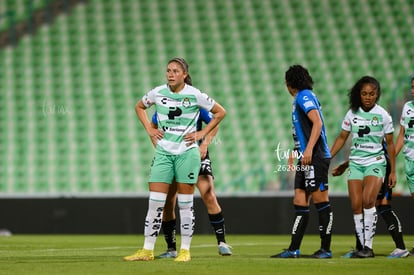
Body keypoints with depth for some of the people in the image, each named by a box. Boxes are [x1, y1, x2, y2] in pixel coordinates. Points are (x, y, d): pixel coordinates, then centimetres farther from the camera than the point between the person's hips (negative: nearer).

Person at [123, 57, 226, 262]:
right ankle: (147, 251, 2)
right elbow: (139, 107, 22)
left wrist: (202, 133, -1)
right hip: (163, 153, 2)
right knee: (155, 202, -2)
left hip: (187, 153, -2)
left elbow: (220, 112, 4)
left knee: (185, 203, 2)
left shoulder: (194, 95, -6)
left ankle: (185, 250, 10)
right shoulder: (157, 93, 2)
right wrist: (149, 129, 9)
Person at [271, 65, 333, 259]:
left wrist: (308, 150, -26)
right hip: (306, 160, 10)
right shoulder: (301, 98, 21)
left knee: (321, 200, -6)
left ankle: (325, 249, -4)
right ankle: (294, 249, 7)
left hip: (315, 158, -10)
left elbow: (317, 123, -20)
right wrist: (296, 154, 33)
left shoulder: (304, 96, -8)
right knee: (300, 203, 7)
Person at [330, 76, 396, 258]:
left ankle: (369, 245, -20)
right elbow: (342, 138, 16)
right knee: (356, 205, -7)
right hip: (355, 162, 3)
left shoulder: (383, 116, -2)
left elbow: (390, 144, 5)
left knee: (368, 200, -23)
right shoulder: (352, 114, 5)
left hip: (376, 162, -3)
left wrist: (393, 171, 4)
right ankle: (363, 246, 0)